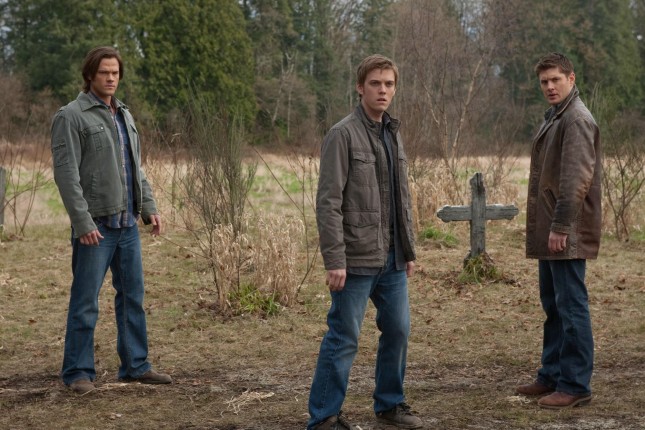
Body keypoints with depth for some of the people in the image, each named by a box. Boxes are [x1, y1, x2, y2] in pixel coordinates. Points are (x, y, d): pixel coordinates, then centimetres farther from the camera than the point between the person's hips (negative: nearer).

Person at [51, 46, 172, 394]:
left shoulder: (124, 115, 15)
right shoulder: (71, 116, -8)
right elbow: (66, 173, -14)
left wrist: (149, 207, 10)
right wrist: (83, 222, -20)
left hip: (127, 223, 7)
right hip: (95, 225, -7)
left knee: (133, 296, 11)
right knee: (85, 301, -2)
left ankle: (135, 365, 20)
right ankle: (78, 372, 6)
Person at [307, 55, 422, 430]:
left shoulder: (394, 135, 13)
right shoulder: (343, 135, -11)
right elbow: (329, 202, -15)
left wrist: (409, 251, 16)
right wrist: (335, 260, -19)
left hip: (392, 260, 7)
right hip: (357, 259, -7)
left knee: (398, 331, 12)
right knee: (344, 339, -2)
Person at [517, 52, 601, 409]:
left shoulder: (577, 119, -13)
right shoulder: (554, 117, 18)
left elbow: (575, 179, -21)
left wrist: (560, 227, -23)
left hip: (567, 234, -10)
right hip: (549, 232, 10)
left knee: (571, 307, -6)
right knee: (553, 305, 16)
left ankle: (575, 385, -2)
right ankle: (552, 375, 25)